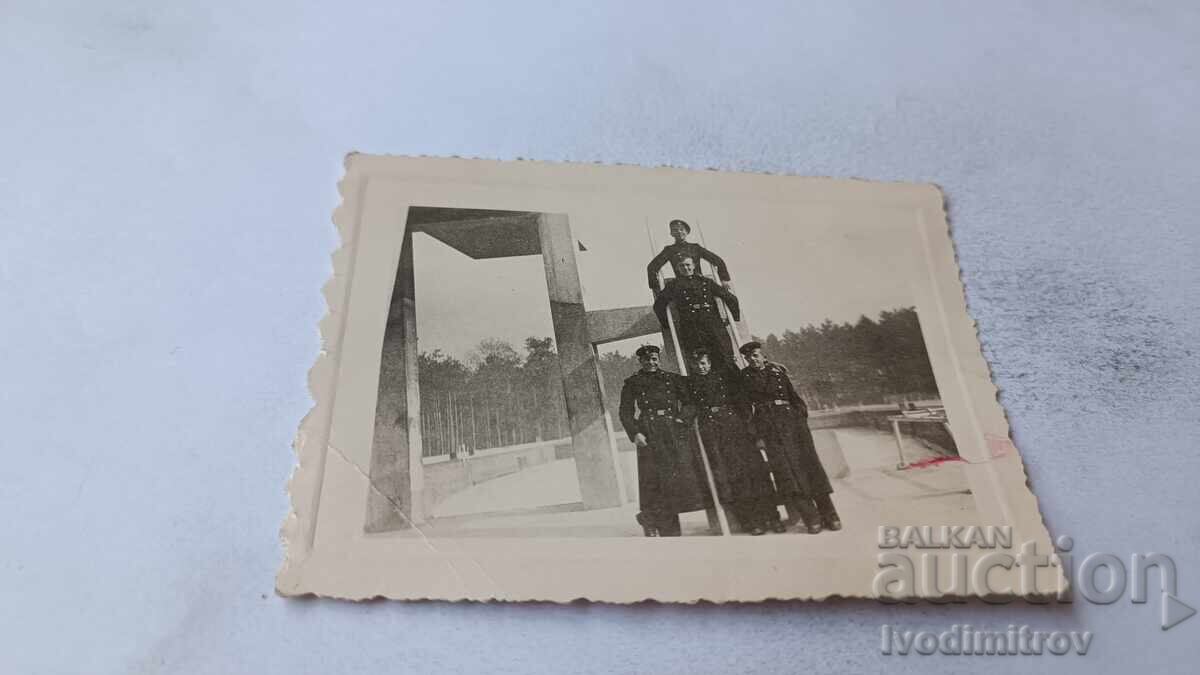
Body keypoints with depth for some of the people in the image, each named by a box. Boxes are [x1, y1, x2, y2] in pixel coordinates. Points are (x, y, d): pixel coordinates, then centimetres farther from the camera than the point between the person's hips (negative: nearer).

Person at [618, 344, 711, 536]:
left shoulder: (672, 378, 16)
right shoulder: (632, 382, 9)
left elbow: (690, 401, 13)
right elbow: (625, 411, 2)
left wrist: (682, 418, -5)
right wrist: (635, 433, -11)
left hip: (675, 431, 3)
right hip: (650, 434, -3)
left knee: (684, 470, -5)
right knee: (656, 476, -8)